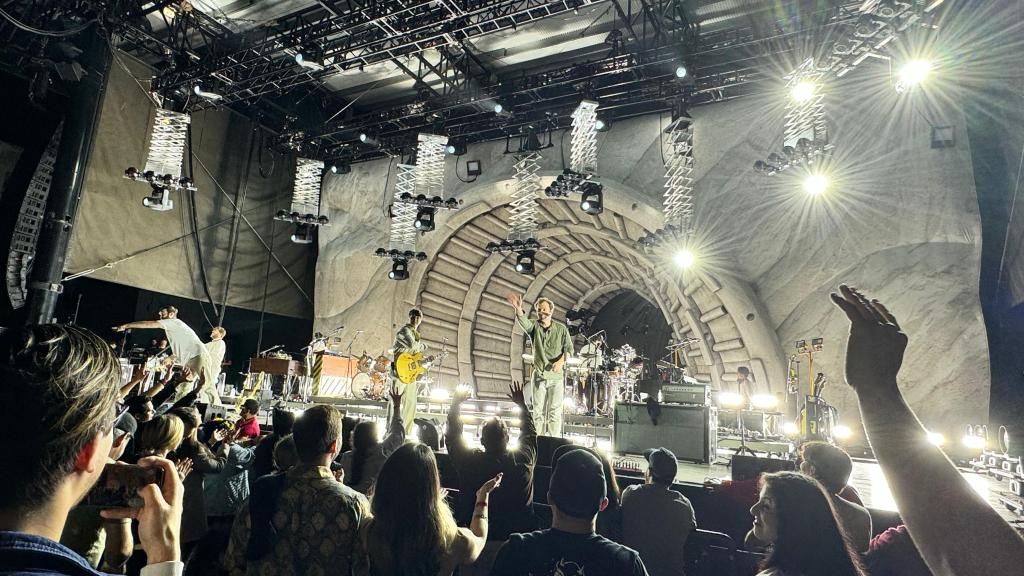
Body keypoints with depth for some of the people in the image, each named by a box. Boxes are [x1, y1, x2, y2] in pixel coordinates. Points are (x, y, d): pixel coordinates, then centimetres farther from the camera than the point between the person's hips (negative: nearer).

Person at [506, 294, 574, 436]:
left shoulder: (561, 329, 4)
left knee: (555, 412, -1)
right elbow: (523, 321, -19)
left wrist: (561, 361, -17)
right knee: (538, 411, 3)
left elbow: (569, 348, 3)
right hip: (538, 375, 1)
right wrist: (518, 309, -41)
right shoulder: (534, 327, 3)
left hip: (556, 376, -1)